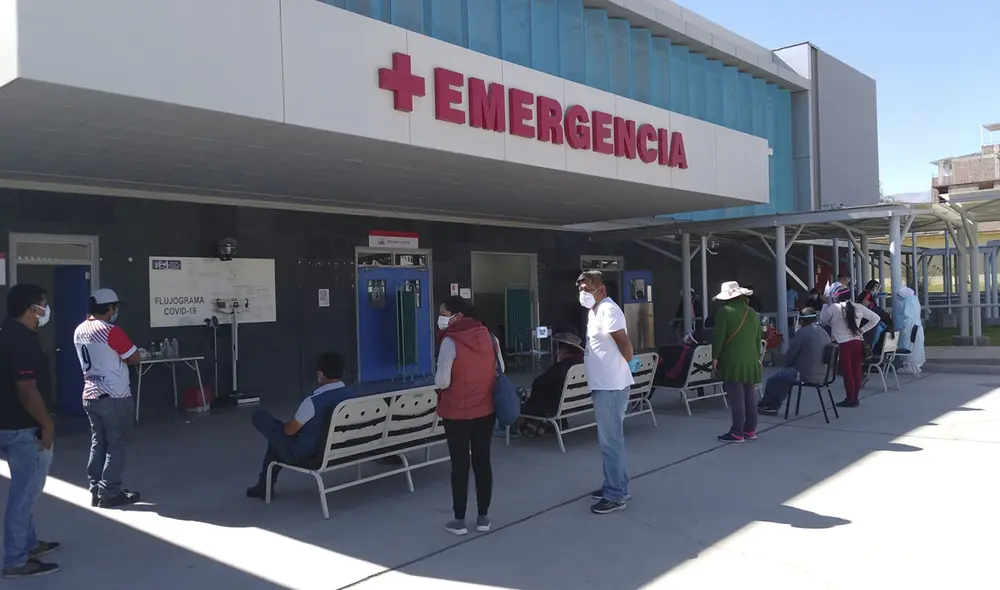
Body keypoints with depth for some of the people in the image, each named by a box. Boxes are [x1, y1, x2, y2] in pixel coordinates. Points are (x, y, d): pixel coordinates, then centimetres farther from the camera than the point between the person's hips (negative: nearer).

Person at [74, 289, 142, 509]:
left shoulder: (79, 331, 7)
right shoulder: (111, 331, -18)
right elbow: (135, 358, -11)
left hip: (90, 396, 8)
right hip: (114, 398, -8)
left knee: (98, 444, 14)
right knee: (116, 445, 2)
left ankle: (96, 491, 20)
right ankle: (110, 494, 5)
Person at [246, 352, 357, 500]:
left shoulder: (314, 401, -29)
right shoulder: (353, 394, -9)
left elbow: (289, 430, -14)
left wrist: (287, 424, 10)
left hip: (303, 454, -7)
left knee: (258, 415, 9)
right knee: (280, 436, 30)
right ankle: (265, 484, 40)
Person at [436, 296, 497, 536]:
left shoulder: (451, 341, -17)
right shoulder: (488, 337, 0)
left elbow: (442, 381, -18)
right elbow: (500, 370, 8)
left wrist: (438, 381, 3)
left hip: (457, 413, -5)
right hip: (486, 410, 5)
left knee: (459, 464, 5)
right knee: (482, 461, 12)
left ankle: (459, 520, 14)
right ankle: (483, 517, 20)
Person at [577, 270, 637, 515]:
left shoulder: (608, 310, -17)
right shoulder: (594, 311, 15)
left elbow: (624, 343, -22)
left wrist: (629, 363, -8)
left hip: (611, 387, -11)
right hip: (602, 385, 11)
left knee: (610, 441, -4)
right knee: (610, 439, 18)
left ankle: (616, 495, 3)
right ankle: (616, 486, 29)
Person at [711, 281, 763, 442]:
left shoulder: (725, 311, -8)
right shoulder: (753, 313, 14)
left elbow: (719, 337, -11)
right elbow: (758, 338, 19)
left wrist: (715, 357, -5)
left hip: (732, 361, -7)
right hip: (750, 361, 7)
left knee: (736, 397, -6)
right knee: (749, 396, 11)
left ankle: (737, 433, -4)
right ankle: (750, 429, 17)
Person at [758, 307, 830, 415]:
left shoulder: (802, 332, -14)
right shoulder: (824, 333, 9)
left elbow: (790, 354, -8)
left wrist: (788, 366, 14)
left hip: (804, 374, -8)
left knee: (772, 380, 8)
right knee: (784, 377, 26)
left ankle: (763, 405, 28)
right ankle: (773, 407, 28)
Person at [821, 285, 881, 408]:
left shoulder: (833, 308, -6)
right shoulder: (858, 307, 7)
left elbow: (822, 320, 8)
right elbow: (876, 318, 15)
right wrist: (862, 330, 13)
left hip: (843, 344, -5)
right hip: (858, 342, 5)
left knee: (847, 372, 2)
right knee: (856, 371, 10)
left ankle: (850, 399, 6)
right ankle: (855, 398, 18)